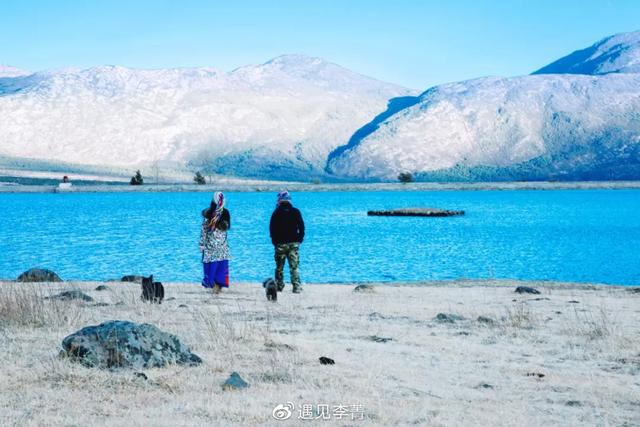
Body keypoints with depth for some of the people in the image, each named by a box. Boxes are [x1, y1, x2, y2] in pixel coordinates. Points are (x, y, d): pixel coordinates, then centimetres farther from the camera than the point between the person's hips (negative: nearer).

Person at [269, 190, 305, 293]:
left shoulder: (277, 213, -4)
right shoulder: (296, 212, 1)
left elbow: (272, 228, -2)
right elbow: (301, 226, 3)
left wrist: (274, 240, 9)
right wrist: (300, 238, 13)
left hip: (280, 243, -1)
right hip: (294, 243, 1)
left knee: (279, 267, 11)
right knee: (294, 267, -2)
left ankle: (279, 286, 16)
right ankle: (297, 287, -10)